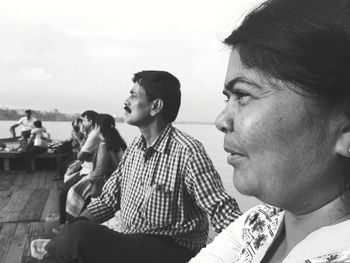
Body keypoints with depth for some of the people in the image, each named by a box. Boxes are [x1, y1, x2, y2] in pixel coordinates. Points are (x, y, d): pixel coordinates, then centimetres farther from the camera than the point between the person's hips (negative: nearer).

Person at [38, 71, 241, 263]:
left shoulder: (186, 151, -17)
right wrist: (75, 224, -3)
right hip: (130, 243, 6)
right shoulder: (135, 147, 6)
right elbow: (109, 198, 11)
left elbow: (224, 214, -17)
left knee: (79, 236, -24)